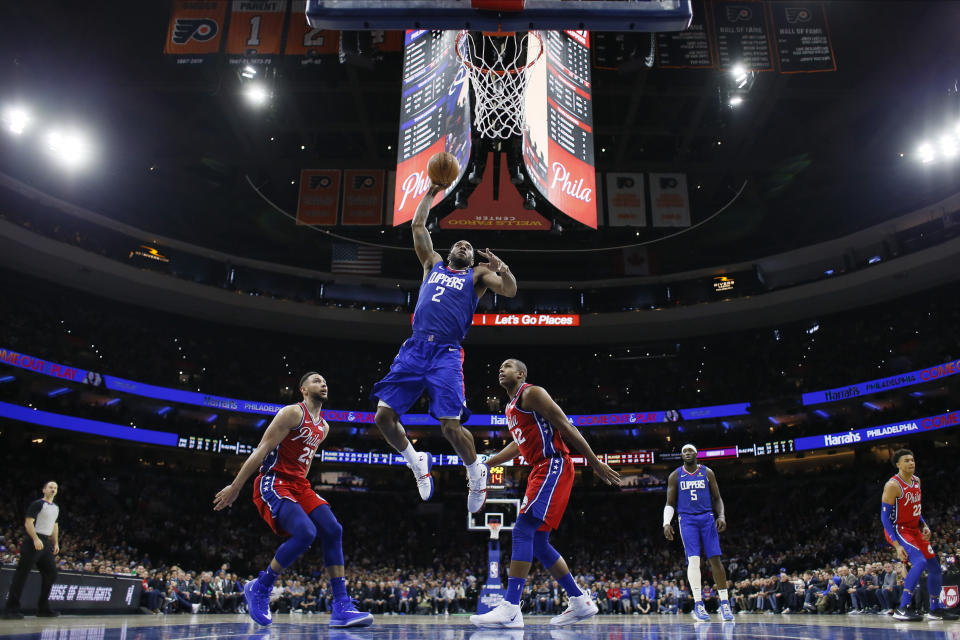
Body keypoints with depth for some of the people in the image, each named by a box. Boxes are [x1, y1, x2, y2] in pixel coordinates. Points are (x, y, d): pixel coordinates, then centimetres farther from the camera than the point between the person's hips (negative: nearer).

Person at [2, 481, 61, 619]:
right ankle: (11, 609, -3)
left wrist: (56, 543, 19)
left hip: (46, 543, 8)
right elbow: (28, 522, -15)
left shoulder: (56, 507, 19)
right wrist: (35, 539, -25)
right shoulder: (37, 504, -6)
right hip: (33, 543, -8)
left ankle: (43, 608, 12)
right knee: (22, 573, -7)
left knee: (51, 573, 7)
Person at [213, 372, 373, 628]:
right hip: (272, 483, -8)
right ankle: (259, 589, -4)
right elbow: (261, 450, -12)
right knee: (306, 532, -26)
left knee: (333, 530, -10)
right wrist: (235, 488, -13)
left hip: (298, 485, 8)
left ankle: (342, 607, -10)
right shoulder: (292, 413, -10)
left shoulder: (323, 427, 16)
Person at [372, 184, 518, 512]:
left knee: (451, 426, -14)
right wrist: (431, 192, 23)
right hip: (414, 348, 4)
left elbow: (511, 291, 2)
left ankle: (476, 473, 13)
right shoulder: (433, 263, 24)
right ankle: (417, 462, 18)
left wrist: (502, 269, -15)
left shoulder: (478, 274, 16)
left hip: (446, 353, -3)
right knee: (384, 415, -6)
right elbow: (418, 226, 24)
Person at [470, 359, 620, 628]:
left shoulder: (532, 393, -7)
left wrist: (595, 462, -15)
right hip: (540, 470, 10)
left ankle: (510, 609, -22)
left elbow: (566, 427, -12)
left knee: (523, 530, -19)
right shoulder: (510, 409, 21)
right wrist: (486, 463, 33)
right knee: (538, 542, 9)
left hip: (554, 466, -10)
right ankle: (581, 602, 18)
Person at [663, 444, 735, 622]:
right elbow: (670, 503, 7)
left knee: (715, 559, -3)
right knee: (693, 559, -11)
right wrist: (666, 523, -7)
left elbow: (717, 498, 11)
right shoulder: (675, 476, 7)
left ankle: (724, 602, 7)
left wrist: (721, 516, -6)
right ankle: (698, 604, -7)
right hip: (687, 519, -1)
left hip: (707, 518, 1)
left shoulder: (707, 473, 9)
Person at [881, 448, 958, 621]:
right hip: (898, 530, -9)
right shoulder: (893, 485, -20)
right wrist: (897, 545, -24)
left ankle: (935, 610, 28)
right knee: (920, 562, -25)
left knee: (935, 567, 10)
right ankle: (901, 609, -23)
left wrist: (924, 526, 3)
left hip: (914, 530, 9)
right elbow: (885, 517, -20)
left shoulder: (916, 481, 6)